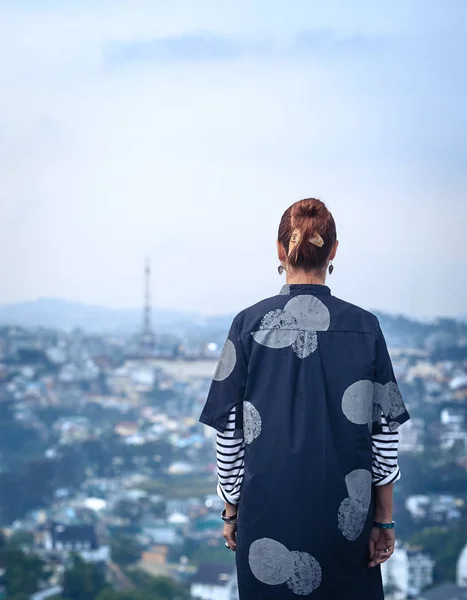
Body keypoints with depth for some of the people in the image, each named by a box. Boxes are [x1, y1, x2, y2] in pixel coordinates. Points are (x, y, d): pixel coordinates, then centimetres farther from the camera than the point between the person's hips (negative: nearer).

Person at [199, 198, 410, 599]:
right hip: (344, 516, 0)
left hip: (268, 510, 0)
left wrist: (231, 509, 8)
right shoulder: (364, 328, -4)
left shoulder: (249, 325, -6)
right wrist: (385, 519, 5)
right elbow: (385, 432, -3)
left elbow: (230, 431, -3)